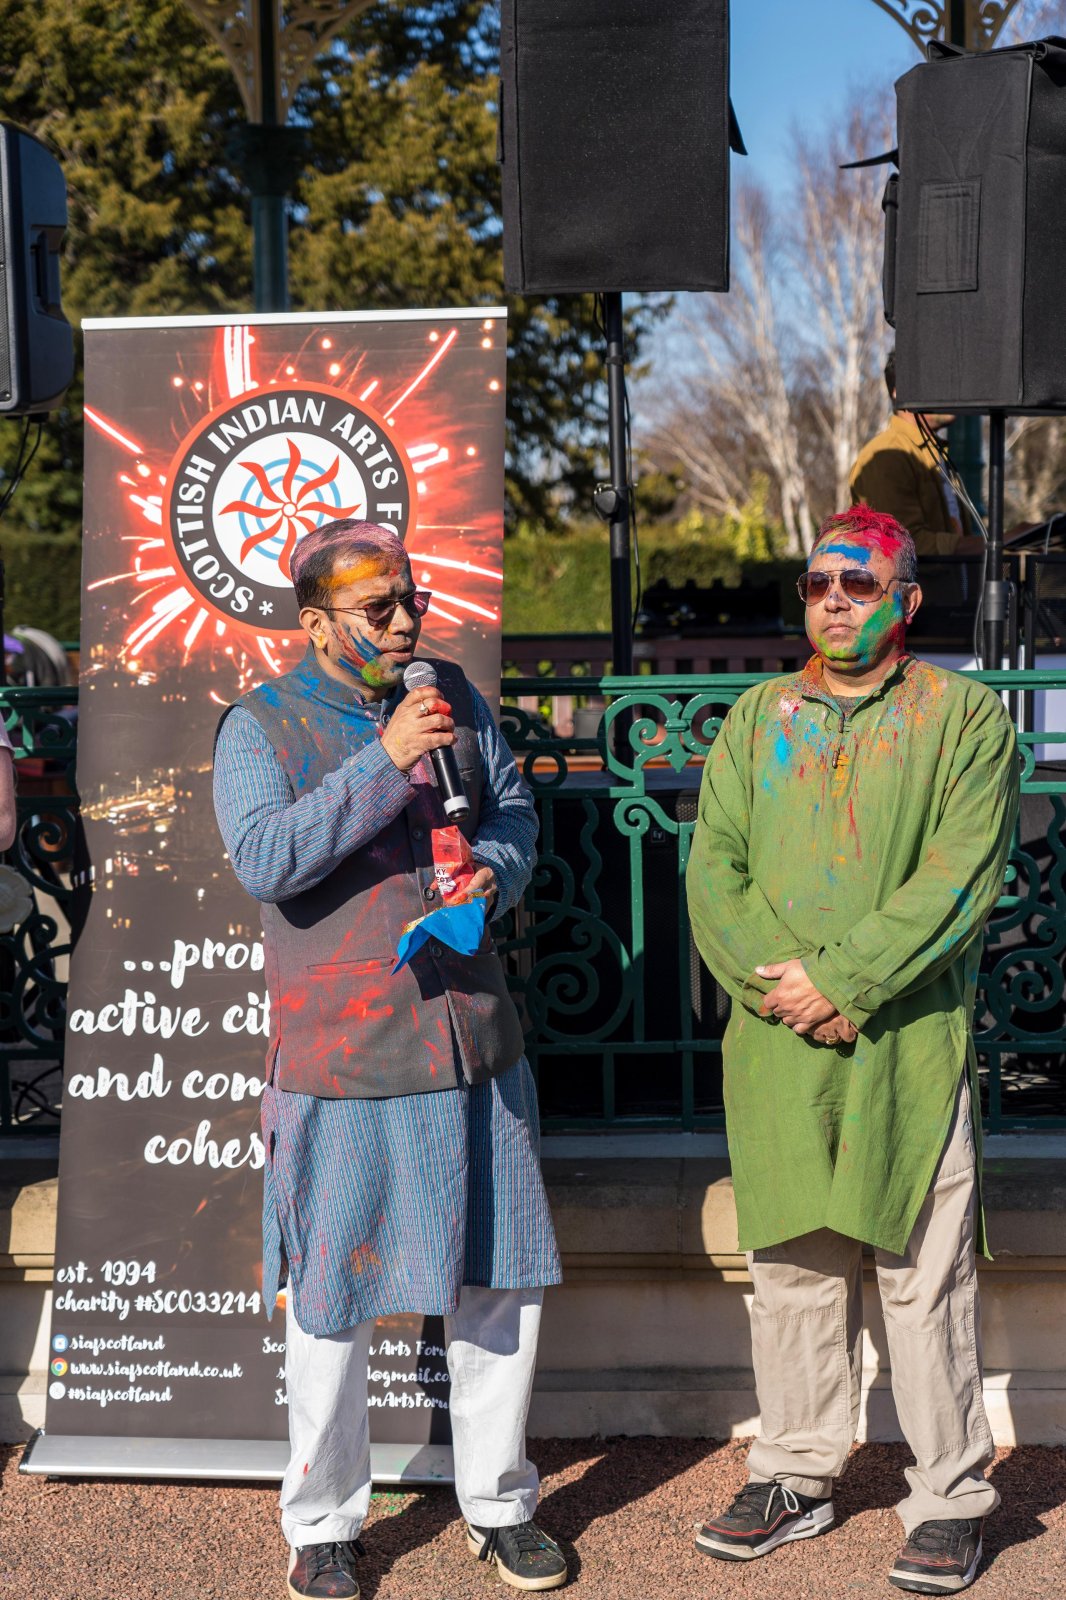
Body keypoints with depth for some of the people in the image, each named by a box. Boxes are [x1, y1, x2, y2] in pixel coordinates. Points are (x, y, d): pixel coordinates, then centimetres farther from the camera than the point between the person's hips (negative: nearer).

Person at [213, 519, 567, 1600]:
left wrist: (492, 871, -7)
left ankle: (498, 1506, 28)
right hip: (340, 1055, -4)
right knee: (331, 1300, 4)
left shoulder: (454, 695, 9)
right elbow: (263, 859, -19)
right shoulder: (261, 727, -5)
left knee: (500, 1279, 11)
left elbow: (512, 807, 15)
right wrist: (386, 761, -24)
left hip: (472, 1042, 5)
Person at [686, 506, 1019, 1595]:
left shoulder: (964, 715, 1)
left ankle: (950, 1500, 15)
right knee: (791, 1265, 12)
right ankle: (796, 1476, 27)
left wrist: (844, 980, -15)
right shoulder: (758, 717, 13)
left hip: (910, 1042, -3)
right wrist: (780, 982, -9)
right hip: (773, 1044, 4)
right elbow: (713, 864, 6)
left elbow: (960, 878, -9)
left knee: (924, 1277, 1)